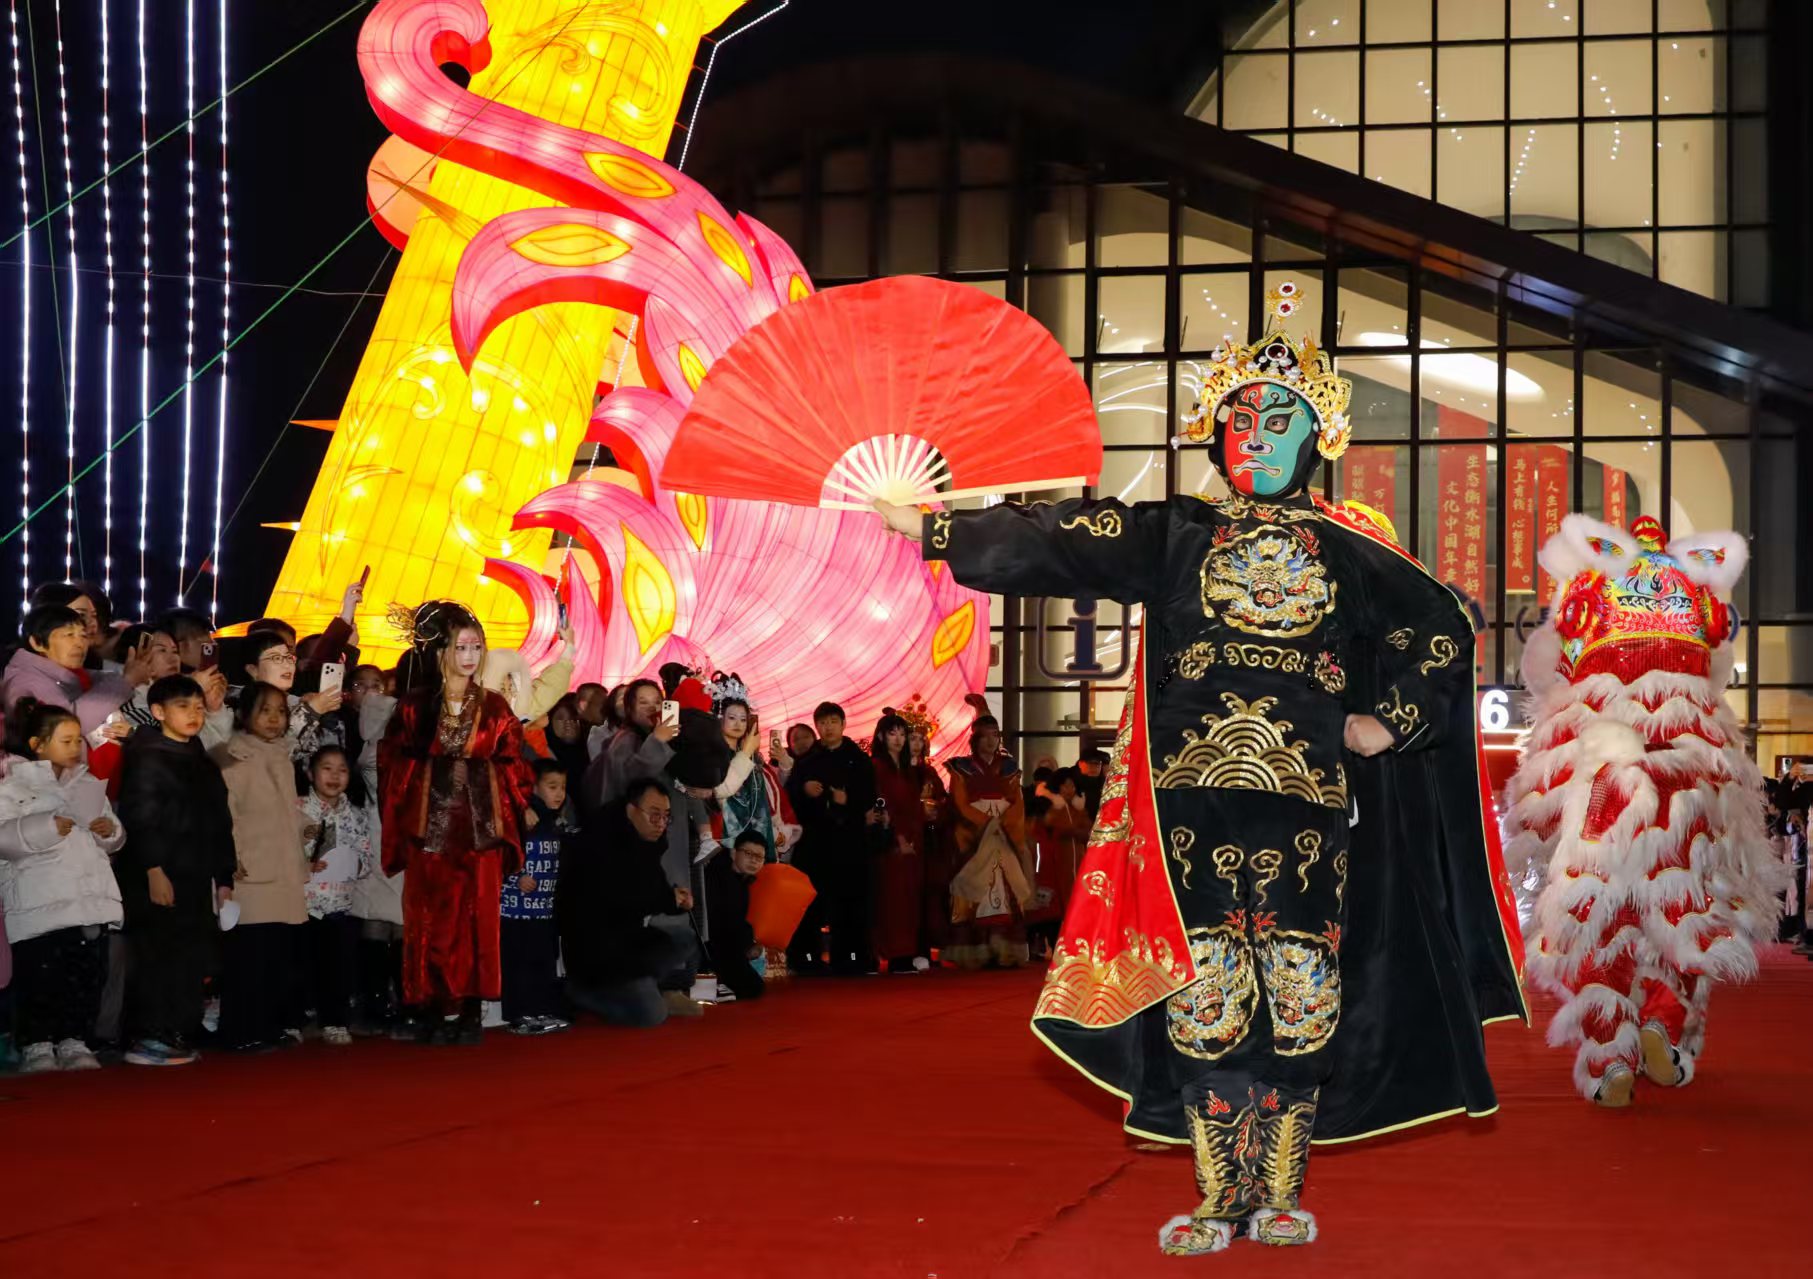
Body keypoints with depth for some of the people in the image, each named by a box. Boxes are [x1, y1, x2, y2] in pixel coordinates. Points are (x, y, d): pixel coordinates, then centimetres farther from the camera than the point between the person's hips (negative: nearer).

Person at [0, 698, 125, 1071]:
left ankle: (73, 1041, 14)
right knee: (40, 977, -4)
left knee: (87, 974, 5)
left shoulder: (90, 786, 18)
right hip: (39, 904, -5)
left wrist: (110, 831, 1)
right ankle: (38, 1044, 6)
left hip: (90, 898, 5)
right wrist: (45, 829, -20)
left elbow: (112, 840, 24)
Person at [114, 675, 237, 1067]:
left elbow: (219, 824, 21)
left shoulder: (202, 762, 18)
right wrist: (153, 870, -20)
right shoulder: (148, 757, -5)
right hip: (156, 878, -8)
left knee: (191, 956, 5)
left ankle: (174, 1034, 12)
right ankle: (148, 1038, -5)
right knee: (156, 955, -8)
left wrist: (224, 876, 17)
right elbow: (138, 818, -13)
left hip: (194, 877, 8)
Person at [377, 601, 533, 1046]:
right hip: (430, 828, -1)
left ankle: (470, 1013, 5)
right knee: (431, 922, -1)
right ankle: (436, 1013, 4)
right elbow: (393, 767, 6)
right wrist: (403, 822, 0)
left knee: (476, 919, -1)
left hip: (480, 828, 1)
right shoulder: (414, 707, 5)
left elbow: (513, 771, 7)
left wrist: (508, 817, -3)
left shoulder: (494, 709, 8)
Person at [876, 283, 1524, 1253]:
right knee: (1206, 991, -1)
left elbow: (1443, 631, 13)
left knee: (1298, 993, 0)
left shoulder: (1347, 548, 9)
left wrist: (1388, 724, 4)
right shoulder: (1175, 536, 9)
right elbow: (1056, 544, 0)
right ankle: (1220, 1197, 7)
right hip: (1196, 801, 0)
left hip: (1306, 803, 0)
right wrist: (931, 528, -8)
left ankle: (1279, 1193, 11)